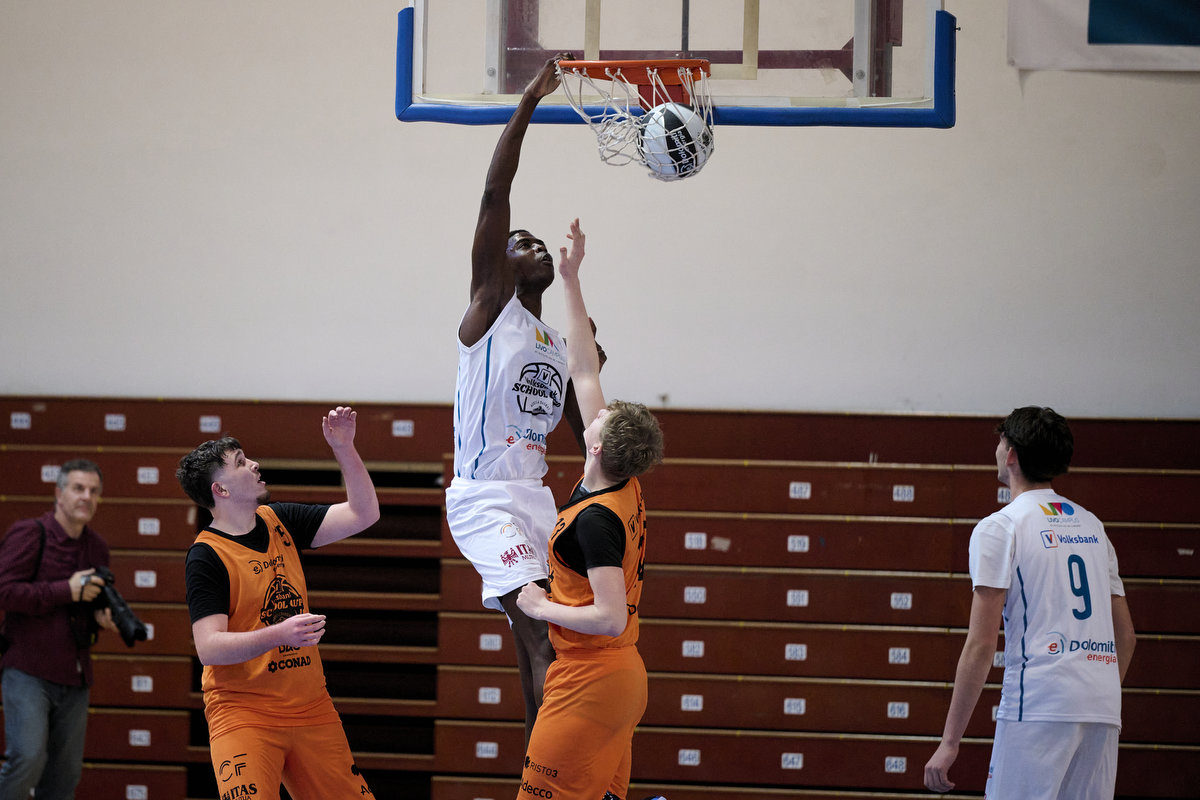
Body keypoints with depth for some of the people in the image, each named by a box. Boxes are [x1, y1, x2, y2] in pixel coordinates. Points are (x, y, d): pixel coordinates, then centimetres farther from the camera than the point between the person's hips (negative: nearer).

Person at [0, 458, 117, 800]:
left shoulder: (97, 546, 15)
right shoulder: (29, 534, -6)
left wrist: (101, 616, 4)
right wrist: (67, 590, -18)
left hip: (75, 677, 7)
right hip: (28, 671, -7)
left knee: (66, 772, 7)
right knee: (28, 758, -19)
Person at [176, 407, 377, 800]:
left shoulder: (279, 521, 9)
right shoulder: (206, 556, -11)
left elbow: (363, 514, 11)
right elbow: (208, 648, -19)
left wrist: (344, 448, 0)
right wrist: (280, 634, -31)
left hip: (311, 708, 6)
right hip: (243, 714, -6)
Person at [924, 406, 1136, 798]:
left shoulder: (999, 527, -1)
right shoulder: (1092, 527, 20)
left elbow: (981, 643, -8)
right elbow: (1125, 636, 21)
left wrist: (950, 743, -7)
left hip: (1038, 707, -7)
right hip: (1103, 714, 7)